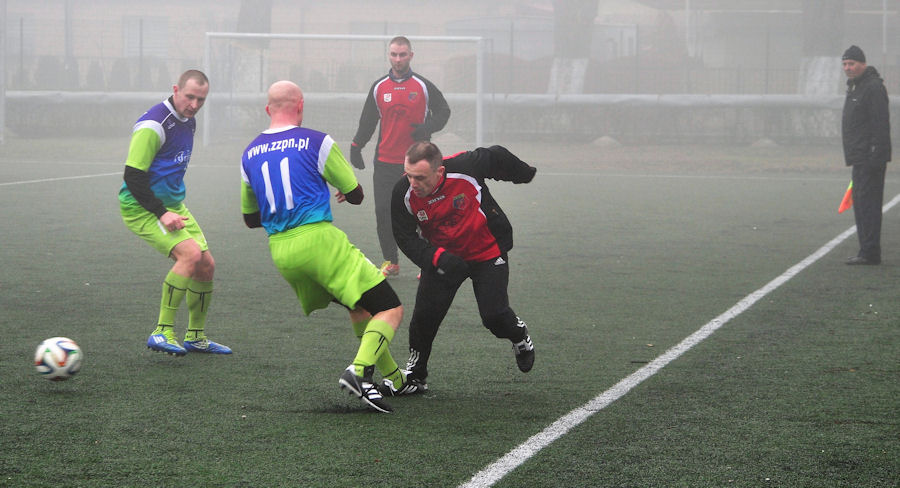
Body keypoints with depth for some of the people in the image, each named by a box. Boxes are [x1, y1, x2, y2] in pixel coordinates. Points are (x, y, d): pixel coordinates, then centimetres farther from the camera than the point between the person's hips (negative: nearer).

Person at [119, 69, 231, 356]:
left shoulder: (188, 122, 11)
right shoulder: (153, 125, -20)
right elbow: (132, 176, -23)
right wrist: (161, 213, -26)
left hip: (172, 205, 9)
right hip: (142, 207, -9)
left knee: (206, 266, 6)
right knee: (190, 253, -26)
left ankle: (195, 337, 23)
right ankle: (162, 332, -21)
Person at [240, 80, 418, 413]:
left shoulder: (249, 155, 13)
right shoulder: (316, 142, -3)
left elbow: (250, 219, 21)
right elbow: (356, 195, 6)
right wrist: (343, 190, 31)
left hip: (279, 251, 7)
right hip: (318, 240, -7)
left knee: (359, 307, 25)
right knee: (390, 310, -6)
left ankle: (393, 377, 27)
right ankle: (360, 370, -28)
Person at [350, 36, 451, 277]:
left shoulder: (423, 86, 1)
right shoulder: (379, 87, 7)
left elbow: (443, 111, 8)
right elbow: (367, 121, 14)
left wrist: (428, 127, -10)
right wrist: (356, 147, 6)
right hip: (385, 162, 2)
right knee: (383, 212, -1)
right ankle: (390, 261, 11)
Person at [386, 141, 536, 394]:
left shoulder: (465, 167, -31)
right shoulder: (404, 194, -23)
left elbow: (496, 157, -10)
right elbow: (406, 237, -15)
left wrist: (524, 174, 11)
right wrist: (437, 257, -33)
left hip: (487, 251, -2)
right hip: (443, 257, 2)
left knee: (494, 315, -10)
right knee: (425, 314, -8)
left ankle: (520, 337, 27)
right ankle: (415, 375, 13)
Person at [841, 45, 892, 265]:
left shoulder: (873, 87, -13)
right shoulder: (855, 88, 20)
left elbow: (881, 124, -19)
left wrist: (876, 156, -24)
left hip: (870, 158, -11)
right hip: (860, 159, 11)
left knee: (868, 203, -12)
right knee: (861, 203, 12)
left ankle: (870, 253, -12)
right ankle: (867, 251, 17)